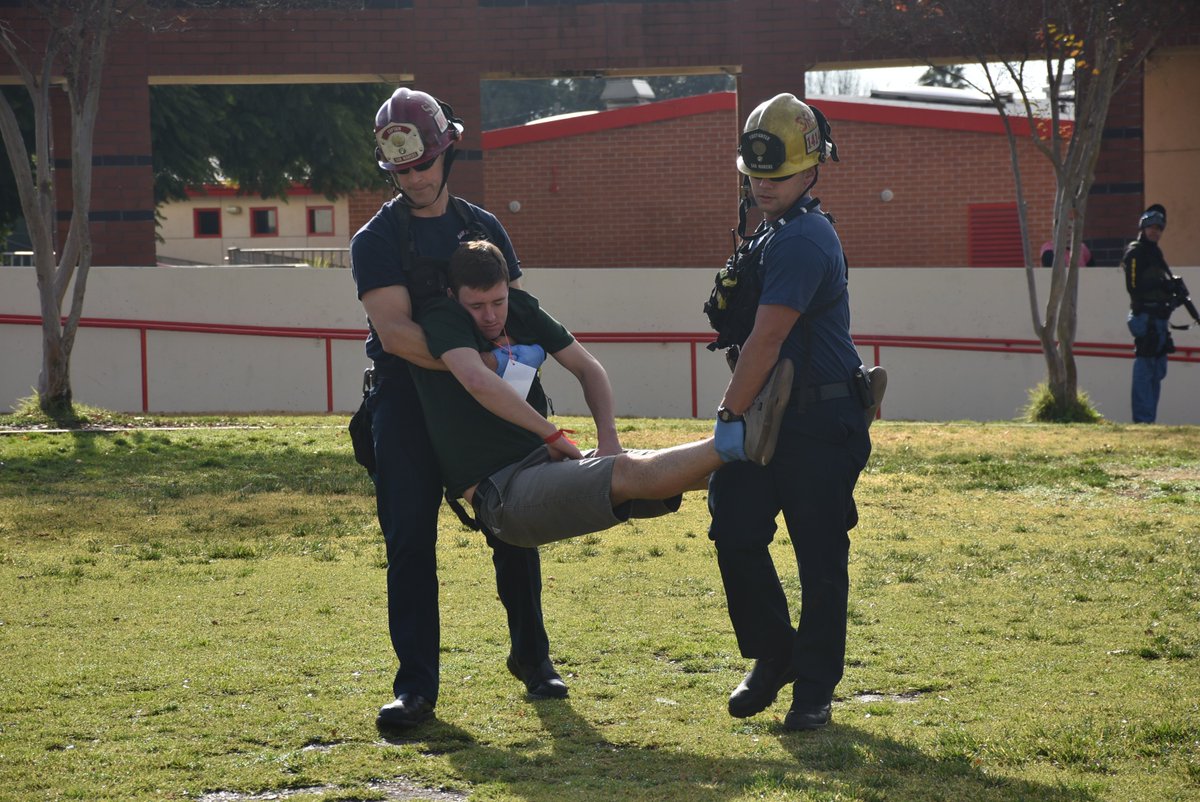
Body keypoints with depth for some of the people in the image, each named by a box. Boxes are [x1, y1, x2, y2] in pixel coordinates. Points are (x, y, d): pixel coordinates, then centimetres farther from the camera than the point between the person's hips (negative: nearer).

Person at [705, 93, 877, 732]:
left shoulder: (803, 240, -17)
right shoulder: (769, 235, 16)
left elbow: (766, 341, -19)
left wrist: (729, 416, -13)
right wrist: (737, 413, 18)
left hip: (819, 424, -9)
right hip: (767, 416, 9)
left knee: (819, 558, 0)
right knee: (736, 535, 4)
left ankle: (814, 687, 8)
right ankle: (773, 658, 21)